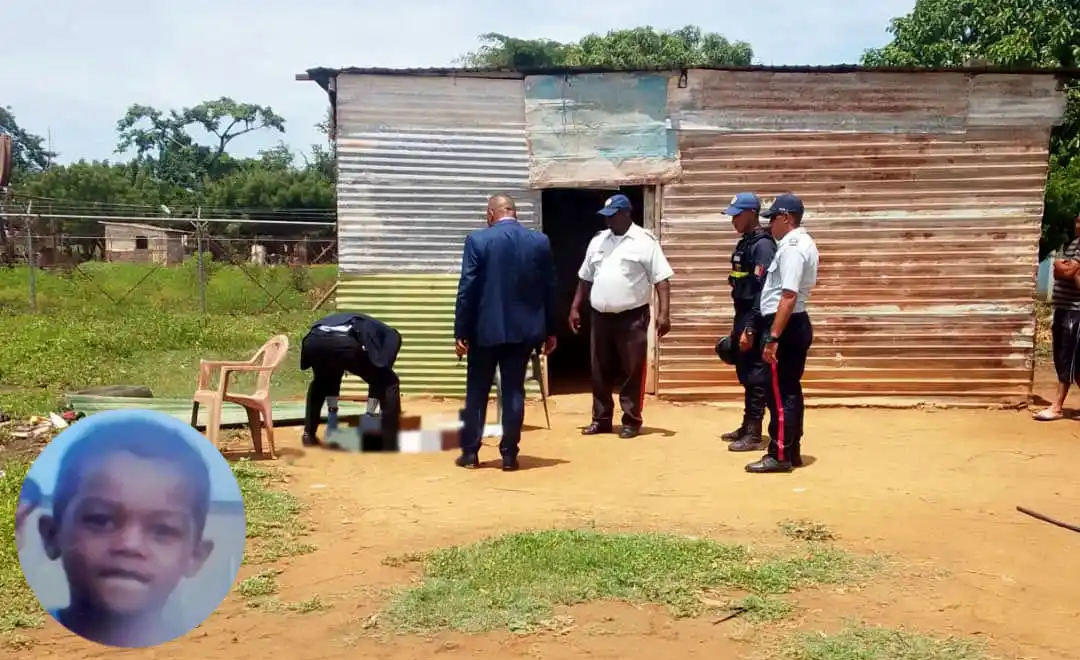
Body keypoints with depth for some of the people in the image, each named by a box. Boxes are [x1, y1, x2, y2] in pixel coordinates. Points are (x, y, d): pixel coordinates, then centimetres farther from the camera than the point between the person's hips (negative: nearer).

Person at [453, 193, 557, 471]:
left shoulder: (477, 240, -7)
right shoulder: (540, 241, 1)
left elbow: (466, 289, -8)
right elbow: (549, 288, 4)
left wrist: (461, 332, -3)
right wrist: (550, 330, 11)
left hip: (485, 328, -2)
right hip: (523, 328, 2)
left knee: (476, 393, 10)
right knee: (514, 392, 7)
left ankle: (470, 452, 14)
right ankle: (509, 455, 8)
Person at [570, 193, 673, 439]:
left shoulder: (644, 241, -5)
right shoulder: (598, 241, 12)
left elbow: (661, 279, -9)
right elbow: (585, 278, 19)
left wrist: (663, 313, -17)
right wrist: (575, 308, 16)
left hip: (632, 317, -5)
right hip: (600, 317, 5)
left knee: (632, 372, 0)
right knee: (600, 372, 10)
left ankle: (631, 421, 10)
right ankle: (601, 419, 20)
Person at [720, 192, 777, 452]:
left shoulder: (763, 245, -15)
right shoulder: (744, 243, 14)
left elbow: (762, 291, -20)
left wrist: (750, 328, -22)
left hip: (754, 320, -9)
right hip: (742, 317, 9)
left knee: (755, 378, -3)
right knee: (745, 376, 16)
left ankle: (754, 434, 3)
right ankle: (747, 426, 27)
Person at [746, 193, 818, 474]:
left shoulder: (792, 247, -17)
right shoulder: (802, 242, 16)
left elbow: (788, 296, -25)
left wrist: (772, 337, -26)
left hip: (784, 325, -11)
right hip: (796, 324, 11)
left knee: (778, 391, -5)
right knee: (790, 389, 14)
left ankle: (780, 455, 0)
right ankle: (792, 451, 21)